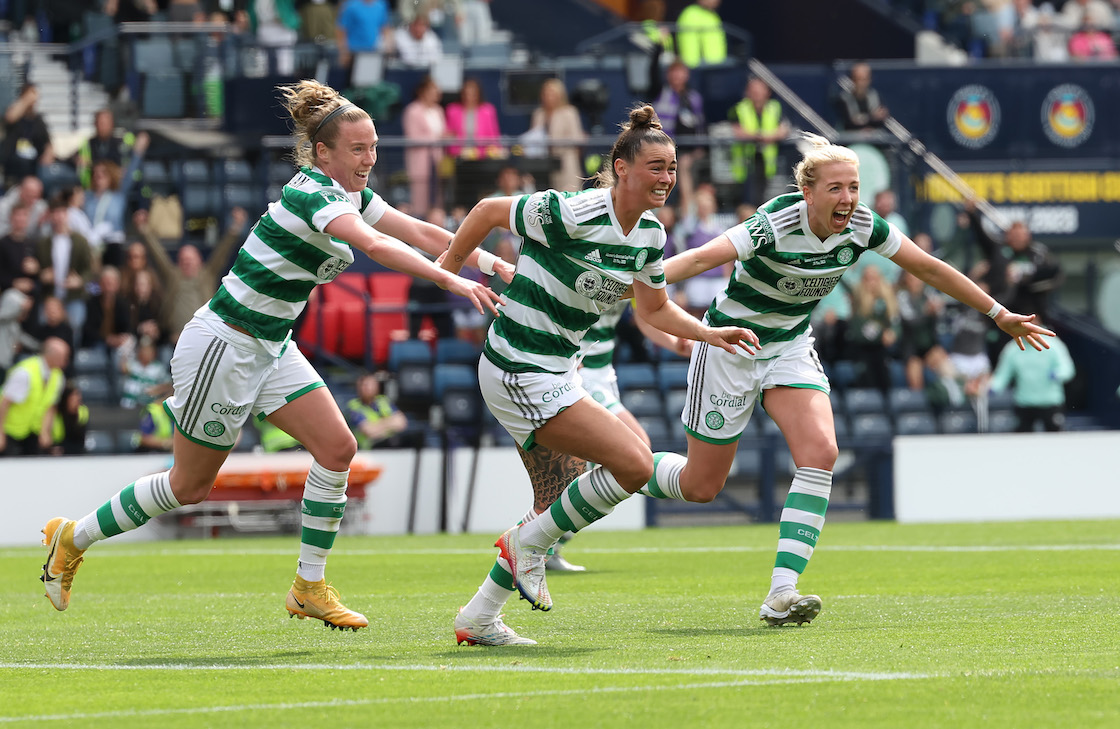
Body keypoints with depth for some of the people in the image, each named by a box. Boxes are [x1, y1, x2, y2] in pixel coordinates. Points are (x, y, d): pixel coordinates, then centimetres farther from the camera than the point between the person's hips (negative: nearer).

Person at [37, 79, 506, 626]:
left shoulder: (351, 195, 4)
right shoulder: (312, 197, -25)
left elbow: (422, 233, 6)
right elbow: (376, 246, -41)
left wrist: (492, 264, -3)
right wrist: (452, 280, -47)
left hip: (272, 349, 9)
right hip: (222, 345, -9)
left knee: (337, 447, -5)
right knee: (191, 484, 3)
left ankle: (310, 586, 3)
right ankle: (73, 537, 22)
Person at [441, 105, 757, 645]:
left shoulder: (649, 234, 3)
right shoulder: (570, 214, -22)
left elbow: (654, 309, 17)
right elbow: (488, 212, -10)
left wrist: (709, 334, 1)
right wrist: (446, 273, 1)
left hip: (556, 373, 9)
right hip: (519, 372, -9)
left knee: (556, 510, 14)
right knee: (634, 463, -16)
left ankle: (477, 619, 25)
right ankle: (529, 542, 1)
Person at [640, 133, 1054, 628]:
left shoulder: (863, 227, -13)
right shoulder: (776, 226, -30)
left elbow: (930, 269, 0)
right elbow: (699, 259, -43)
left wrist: (998, 314, 6)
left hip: (791, 346, 5)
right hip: (730, 345, -5)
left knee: (820, 453, -19)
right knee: (701, 486, 0)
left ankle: (781, 594, -22)